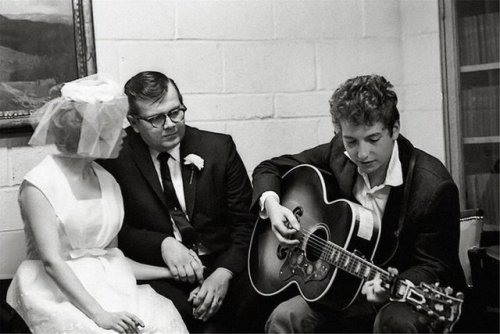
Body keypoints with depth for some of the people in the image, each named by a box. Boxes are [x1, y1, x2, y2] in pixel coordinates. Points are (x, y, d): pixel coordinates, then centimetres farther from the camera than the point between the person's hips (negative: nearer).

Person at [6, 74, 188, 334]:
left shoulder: (108, 182, 12)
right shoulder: (38, 186, -8)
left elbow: (110, 255, 14)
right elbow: (52, 262, -17)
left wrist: (170, 271, 5)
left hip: (107, 285, 5)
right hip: (58, 291, -5)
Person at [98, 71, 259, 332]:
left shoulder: (219, 148, 3)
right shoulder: (115, 157, 0)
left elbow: (246, 222, 3)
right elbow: (116, 230, 1)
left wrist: (224, 273, -13)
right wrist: (162, 244, -17)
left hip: (223, 265, 3)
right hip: (159, 275, -2)